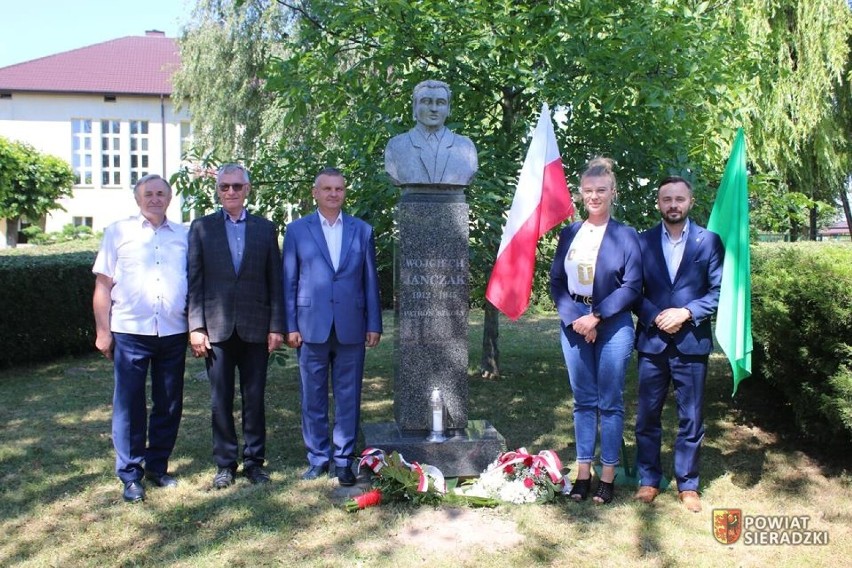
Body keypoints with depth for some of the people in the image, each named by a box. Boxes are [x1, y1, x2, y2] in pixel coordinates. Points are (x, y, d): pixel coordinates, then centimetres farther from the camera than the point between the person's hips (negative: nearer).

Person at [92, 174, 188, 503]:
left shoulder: (184, 235, 9)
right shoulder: (118, 233, 4)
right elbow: (103, 284, 2)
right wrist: (103, 330, -3)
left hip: (174, 333, 2)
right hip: (131, 331, -2)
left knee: (170, 404, 10)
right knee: (129, 405, 4)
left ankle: (157, 466, 26)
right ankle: (130, 475, 16)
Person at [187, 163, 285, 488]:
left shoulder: (265, 229, 7)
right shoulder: (201, 228, 6)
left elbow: (275, 281, 5)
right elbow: (194, 281, 2)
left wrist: (277, 326, -1)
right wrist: (196, 327, -5)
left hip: (256, 328, 0)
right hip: (217, 328, 0)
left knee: (254, 399, 7)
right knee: (221, 401, 6)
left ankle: (254, 461, 20)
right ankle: (225, 464, 19)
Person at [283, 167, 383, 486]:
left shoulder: (362, 230, 8)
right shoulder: (297, 230, 5)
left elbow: (370, 280, 7)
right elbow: (289, 281, 4)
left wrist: (374, 324, 3)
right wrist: (290, 326, -2)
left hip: (351, 328, 1)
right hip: (312, 327, 0)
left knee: (348, 398, 6)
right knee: (313, 398, 7)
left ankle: (343, 460, 17)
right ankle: (317, 459, 21)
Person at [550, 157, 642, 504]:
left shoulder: (625, 236, -2)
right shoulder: (569, 234, 7)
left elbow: (632, 286, -8)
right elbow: (556, 281, 6)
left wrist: (596, 316, -13)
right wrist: (574, 318, -9)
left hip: (613, 327, -3)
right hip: (574, 325, 3)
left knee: (610, 403, 4)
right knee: (583, 401, 10)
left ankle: (608, 476, 14)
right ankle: (583, 473, 18)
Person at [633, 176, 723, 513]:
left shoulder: (708, 241, 1)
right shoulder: (643, 241, 5)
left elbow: (718, 291, -1)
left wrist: (686, 313, -13)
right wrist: (654, 317, -10)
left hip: (692, 342, -1)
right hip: (652, 341, 1)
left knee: (691, 418, 7)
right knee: (648, 416, 7)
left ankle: (688, 485, 20)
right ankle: (649, 480, 20)